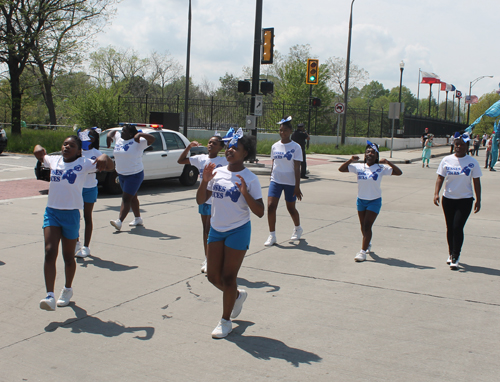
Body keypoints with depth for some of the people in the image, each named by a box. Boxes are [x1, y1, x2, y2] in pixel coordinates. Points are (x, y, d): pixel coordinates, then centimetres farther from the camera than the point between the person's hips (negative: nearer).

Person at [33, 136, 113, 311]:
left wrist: (104, 157, -31)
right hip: (51, 212, 3)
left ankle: (68, 289, 33)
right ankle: (50, 296, -15)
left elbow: (110, 167, -9)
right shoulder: (54, 160, 9)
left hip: (71, 214, -3)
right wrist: (38, 148, 6)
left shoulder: (84, 164, -3)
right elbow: (41, 155, 29)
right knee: (50, 252, -12)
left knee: (68, 256, 10)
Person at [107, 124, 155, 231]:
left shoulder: (138, 142, -13)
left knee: (126, 198, -13)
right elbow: (114, 132, 26)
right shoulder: (119, 139, 7)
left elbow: (152, 139, -22)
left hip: (135, 175, -8)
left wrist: (140, 134, -34)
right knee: (132, 198, 17)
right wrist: (109, 135, 5)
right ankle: (138, 219, 29)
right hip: (121, 174, 8)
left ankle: (119, 221, -19)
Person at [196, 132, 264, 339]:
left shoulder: (250, 179, -12)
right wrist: (205, 181, -11)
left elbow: (260, 212, -14)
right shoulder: (217, 173, 2)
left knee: (228, 277, 1)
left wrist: (244, 192, -26)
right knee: (213, 276, 11)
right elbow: (200, 200, 5)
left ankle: (226, 321, 19)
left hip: (238, 231, -5)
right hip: (216, 229, 5)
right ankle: (237, 295, 41)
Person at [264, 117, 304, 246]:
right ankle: (272, 235, -1)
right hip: (276, 181, 3)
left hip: (290, 182, -3)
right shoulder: (275, 146, 5)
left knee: (291, 208, 10)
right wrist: (271, 178, 12)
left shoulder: (296, 147, -7)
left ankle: (298, 229, 38)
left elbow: (297, 168, -9)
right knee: (271, 206, -10)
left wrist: (297, 186, -12)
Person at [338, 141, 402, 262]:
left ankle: (363, 251, -8)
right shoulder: (359, 167, -1)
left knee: (367, 226, -10)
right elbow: (341, 169, 0)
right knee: (363, 225, 16)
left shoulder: (381, 168, -8)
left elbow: (398, 172, -14)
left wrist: (388, 162, -25)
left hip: (374, 201, -4)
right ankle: (368, 243, 43)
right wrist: (350, 160, -16)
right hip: (361, 200, 4)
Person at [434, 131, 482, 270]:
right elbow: (440, 177, 1)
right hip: (448, 199, 3)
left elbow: (476, 182, 1)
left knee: (458, 227, -11)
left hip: (465, 200, -2)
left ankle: (455, 258, -3)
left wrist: (478, 200, 0)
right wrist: (436, 193, -12)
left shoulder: (472, 162, -3)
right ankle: (451, 253, 28)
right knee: (450, 228, 11)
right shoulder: (446, 160, 0)